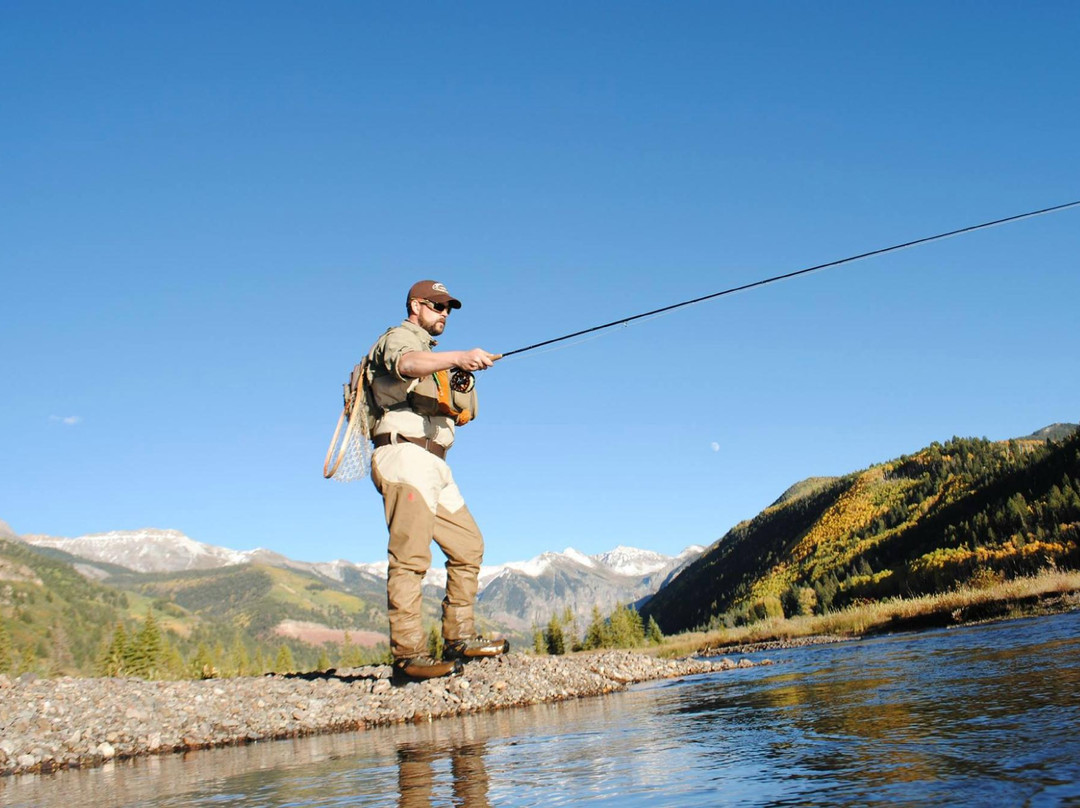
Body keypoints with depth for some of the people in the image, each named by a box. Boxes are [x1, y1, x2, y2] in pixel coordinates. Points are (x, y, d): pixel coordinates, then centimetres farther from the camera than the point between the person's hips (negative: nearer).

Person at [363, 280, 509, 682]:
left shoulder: (434, 356, 30)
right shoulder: (398, 339, 2)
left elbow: (463, 416, 25)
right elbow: (407, 364, -25)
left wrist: (463, 386, 3)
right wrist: (458, 357, -41)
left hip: (433, 465, 10)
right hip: (405, 455, -10)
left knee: (468, 546, 10)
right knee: (410, 556, -16)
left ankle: (460, 638, 15)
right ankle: (408, 654, -19)